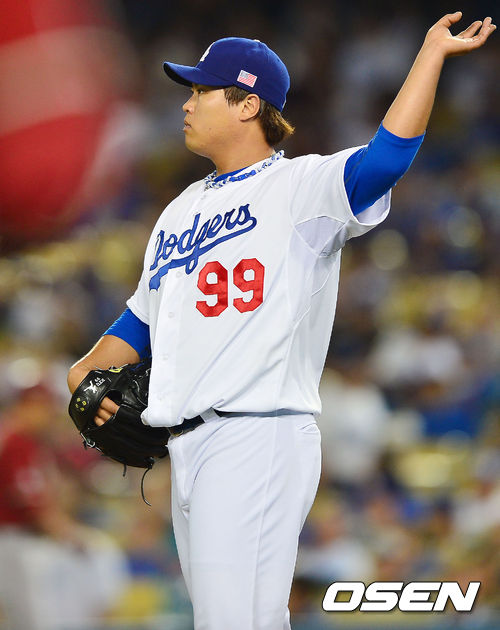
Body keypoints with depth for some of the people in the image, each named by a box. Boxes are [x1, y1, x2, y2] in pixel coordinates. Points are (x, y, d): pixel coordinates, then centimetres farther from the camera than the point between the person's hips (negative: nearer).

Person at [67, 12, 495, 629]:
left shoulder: (301, 186, -3)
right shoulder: (182, 209, 22)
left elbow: (386, 157, -21)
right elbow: (144, 318, 27)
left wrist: (432, 50, -23)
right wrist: (85, 372, 11)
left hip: (260, 434, -8)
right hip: (190, 447, 8)